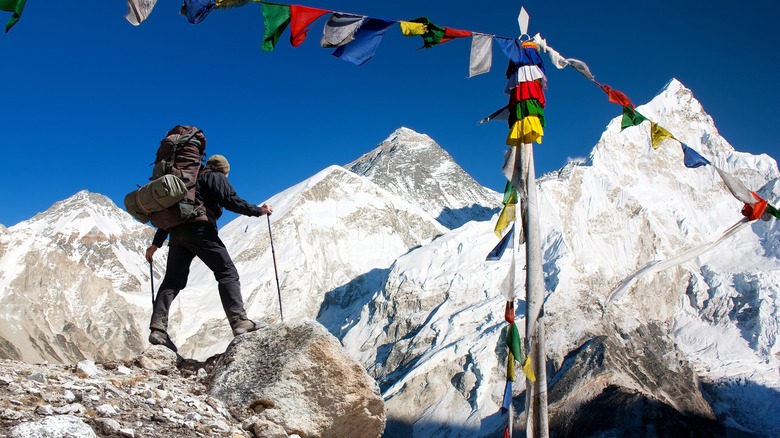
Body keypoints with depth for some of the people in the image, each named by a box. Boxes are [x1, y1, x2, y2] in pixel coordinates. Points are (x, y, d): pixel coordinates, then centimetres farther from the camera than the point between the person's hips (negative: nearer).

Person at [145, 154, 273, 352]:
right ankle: (240, 322, -20)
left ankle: (158, 328, -6)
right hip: (199, 228, -7)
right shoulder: (216, 178, 12)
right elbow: (230, 200, -8)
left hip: (177, 232, 7)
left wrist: (156, 243, 29)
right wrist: (257, 210, -1)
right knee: (227, 273, -7)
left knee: (173, 280, 6)